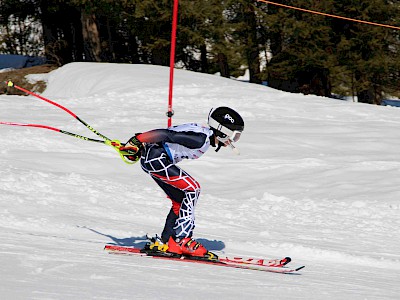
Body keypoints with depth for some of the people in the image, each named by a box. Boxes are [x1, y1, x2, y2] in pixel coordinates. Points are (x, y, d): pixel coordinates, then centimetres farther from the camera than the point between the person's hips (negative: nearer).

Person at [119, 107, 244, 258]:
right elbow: (166, 134, -24)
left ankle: (166, 242, 10)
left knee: (181, 200, 11)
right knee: (192, 188, -12)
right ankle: (182, 239, -12)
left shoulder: (205, 137, 12)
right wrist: (136, 141, -22)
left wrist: (141, 143, 17)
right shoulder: (201, 138, -19)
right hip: (156, 158, -11)